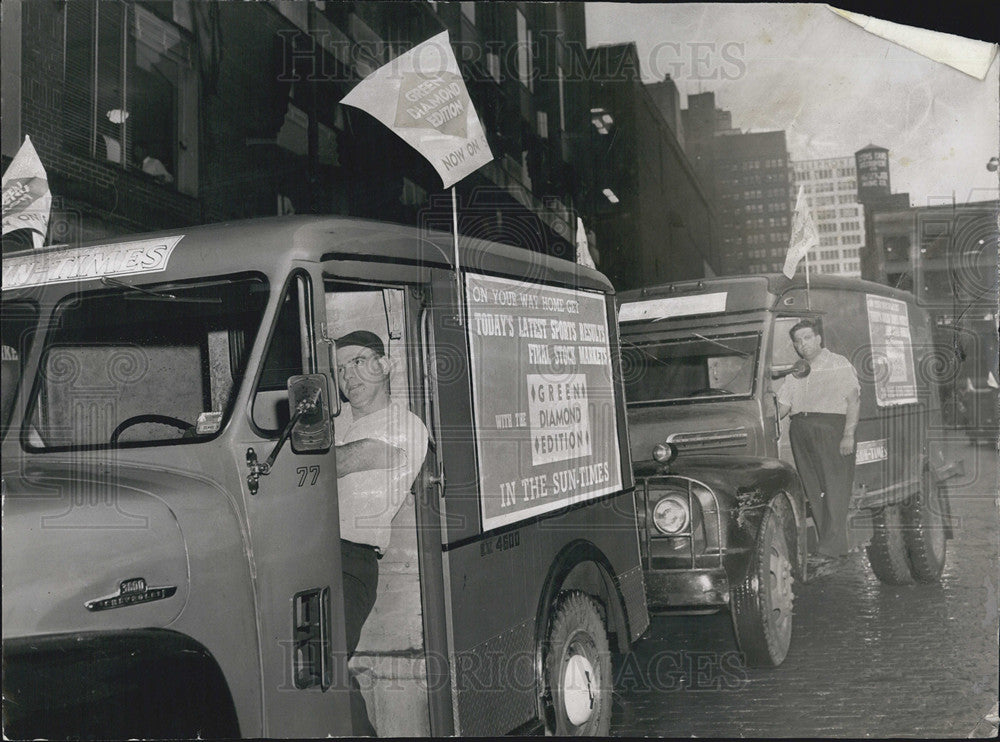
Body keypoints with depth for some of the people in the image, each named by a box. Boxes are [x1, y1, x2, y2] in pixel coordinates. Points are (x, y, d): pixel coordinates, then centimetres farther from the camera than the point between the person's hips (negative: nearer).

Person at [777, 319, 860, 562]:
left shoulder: (839, 364, 5)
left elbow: (854, 400, -3)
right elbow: (782, 405, 16)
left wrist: (849, 434, -13)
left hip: (831, 426, -5)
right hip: (801, 430, 5)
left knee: (835, 486, -10)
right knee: (813, 488, 2)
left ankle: (832, 546, -12)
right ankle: (836, 547, 7)